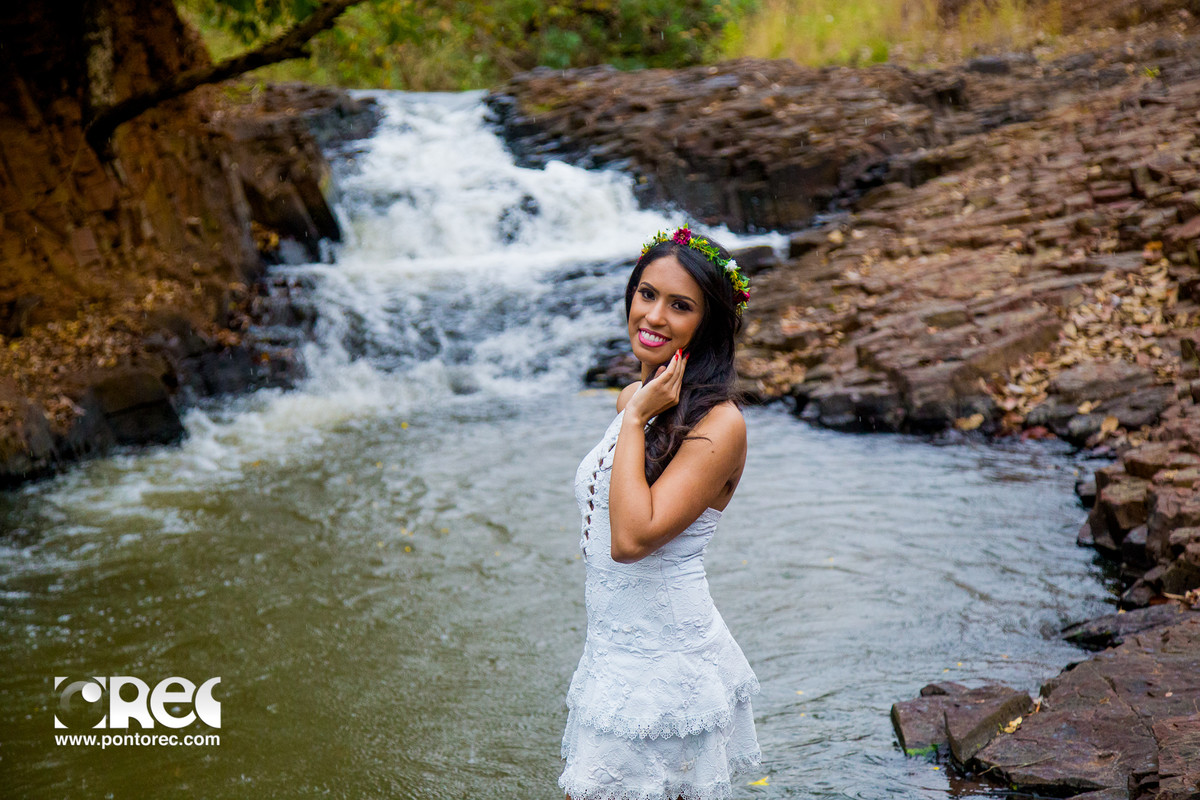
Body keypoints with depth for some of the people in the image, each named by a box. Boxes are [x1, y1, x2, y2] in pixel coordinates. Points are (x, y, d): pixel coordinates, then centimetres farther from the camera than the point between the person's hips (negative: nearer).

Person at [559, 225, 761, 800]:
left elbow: (632, 537, -28)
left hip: (665, 670, -8)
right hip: (612, 656, 8)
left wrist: (635, 420, -22)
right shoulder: (634, 399, 7)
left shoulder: (717, 424, -19)